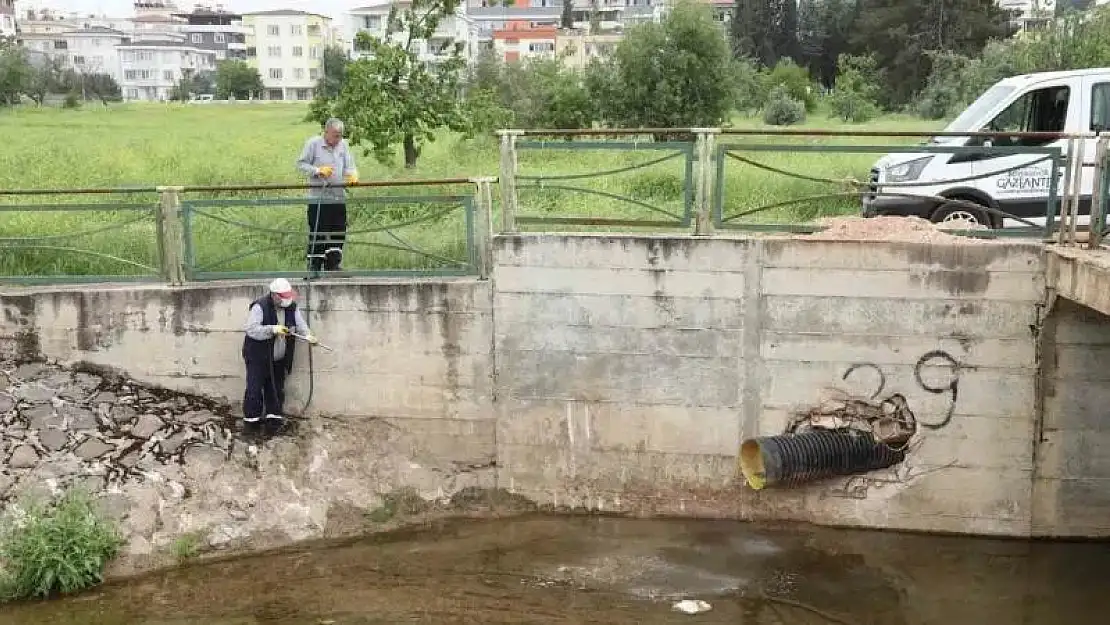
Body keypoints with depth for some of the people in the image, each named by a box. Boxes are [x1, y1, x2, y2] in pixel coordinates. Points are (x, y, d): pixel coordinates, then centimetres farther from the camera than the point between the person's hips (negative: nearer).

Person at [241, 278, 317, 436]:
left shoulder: (292, 307, 2)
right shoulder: (260, 307, -17)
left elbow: (300, 324, -1)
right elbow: (252, 329, -22)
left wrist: (307, 335, -22)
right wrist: (272, 329, -32)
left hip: (279, 359, 6)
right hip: (258, 358, -5)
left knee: (276, 390, 10)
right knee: (254, 390, -2)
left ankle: (273, 420, 19)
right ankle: (251, 421, 11)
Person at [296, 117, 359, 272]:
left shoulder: (343, 145, 10)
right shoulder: (313, 143, -2)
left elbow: (349, 166, 11)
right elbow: (301, 165, -2)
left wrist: (352, 175, -12)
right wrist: (318, 171, -16)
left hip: (338, 197, 5)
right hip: (318, 197, -5)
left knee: (338, 232, 6)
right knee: (317, 233, -2)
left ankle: (333, 265, 17)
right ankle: (314, 268, 4)